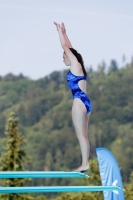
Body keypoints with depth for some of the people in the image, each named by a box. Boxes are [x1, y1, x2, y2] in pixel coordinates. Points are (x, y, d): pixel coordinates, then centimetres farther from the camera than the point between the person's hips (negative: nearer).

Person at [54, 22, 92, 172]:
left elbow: (65, 47, 0)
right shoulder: (77, 67, 17)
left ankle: (84, 165, -13)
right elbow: (69, 48, 27)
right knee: (83, 135, 7)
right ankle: (85, 164, 5)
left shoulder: (75, 64, -3)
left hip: (79, 102, -9)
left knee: (81, 134, -10)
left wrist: (61, 31, 11)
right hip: (85, 102, 9)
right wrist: (63, 33, 31)